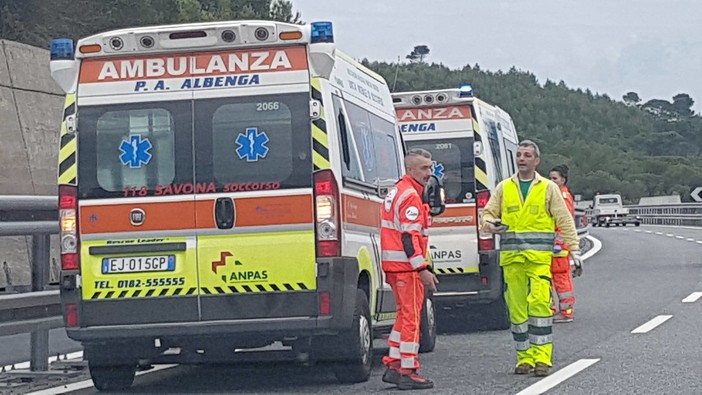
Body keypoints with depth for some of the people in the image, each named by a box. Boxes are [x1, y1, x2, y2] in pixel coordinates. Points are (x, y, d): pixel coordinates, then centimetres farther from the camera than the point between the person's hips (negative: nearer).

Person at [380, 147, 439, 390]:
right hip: (406, 266, -10)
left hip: (394, 266, 10)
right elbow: (409, 236, -20)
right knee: (411, 318, -6)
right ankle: (407, 372, -5)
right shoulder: (410, 195, -14)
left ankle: (393, 366, 19)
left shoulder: (397, 192, 19)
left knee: (405, 316, 17)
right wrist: (423, 270, -22)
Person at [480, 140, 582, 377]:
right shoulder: (504, 188, 14)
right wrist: (490, 224, -9)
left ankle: (542, 357, -10)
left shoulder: (548, 188, 8)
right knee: (517, 306, 3)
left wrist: (574, 250, 1)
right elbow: (487, 214, 16)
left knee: (540, 303, -13)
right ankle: (525, 358, 11)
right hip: (511, 256, 3)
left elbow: (565, 220, 8)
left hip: (539, 256, -3)